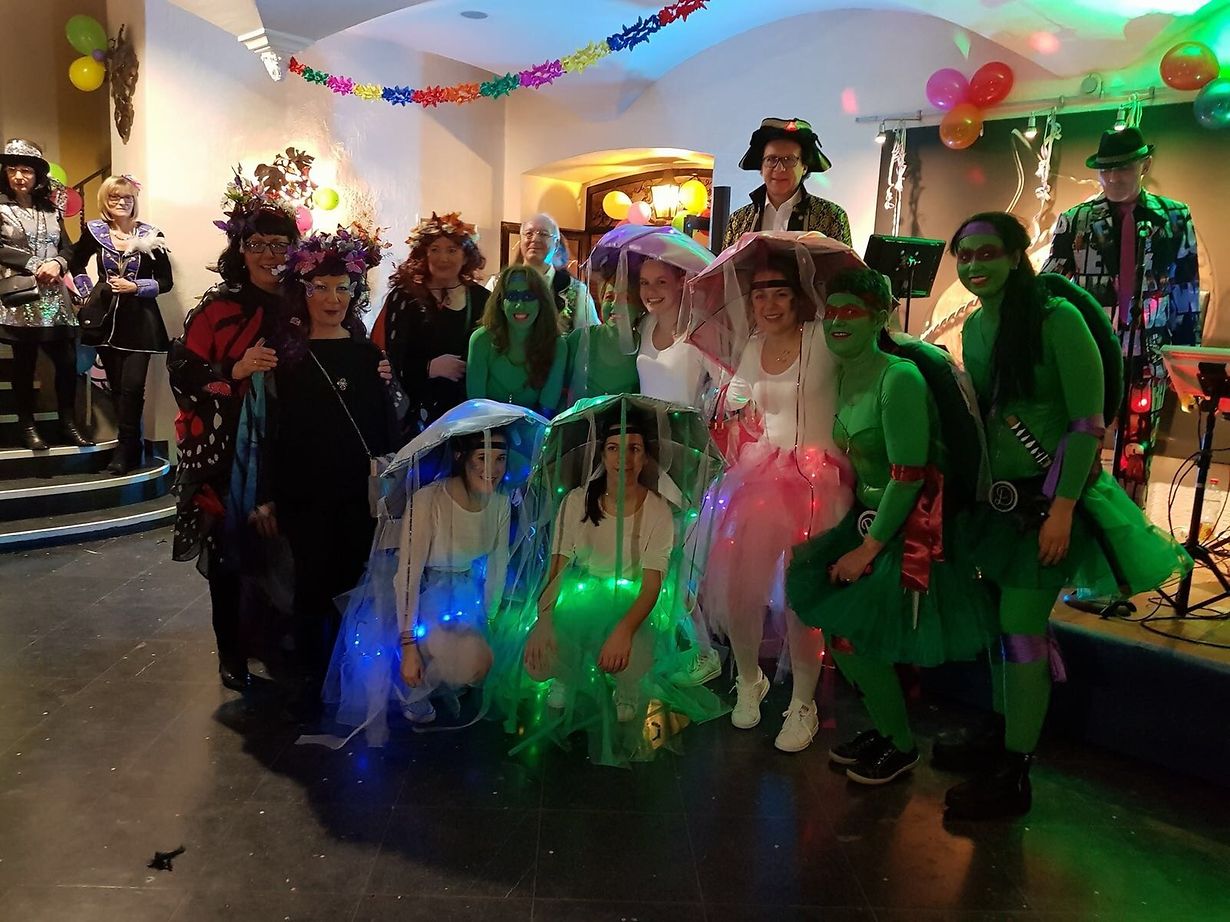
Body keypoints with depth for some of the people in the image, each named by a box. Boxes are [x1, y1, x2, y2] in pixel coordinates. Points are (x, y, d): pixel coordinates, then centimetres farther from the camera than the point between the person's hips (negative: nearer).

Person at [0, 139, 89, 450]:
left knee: (67, 359, 0)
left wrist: (56, 264, -9)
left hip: (54, 296, 4)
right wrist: (35, 266, -15)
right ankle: (27, 426, 10)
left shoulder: (51, 209, 14)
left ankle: (68, 424, 11)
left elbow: (67, 248, 12)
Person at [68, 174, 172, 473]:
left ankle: (126, 448, 4)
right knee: (116, 386, 6)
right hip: (107, 318, 3)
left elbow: (165, 281, 0)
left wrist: (136, 287, -13)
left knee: (132, 386, -9)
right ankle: (131, 445, 17)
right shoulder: (94, 232, 4)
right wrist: (89, 292, 5)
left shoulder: (150, 236, -2)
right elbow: (75, 265, 18)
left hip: (140, 320, -3)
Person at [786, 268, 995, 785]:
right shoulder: (845, 375, 3)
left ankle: (902, 747, 18)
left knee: (850, 631, -7)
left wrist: (869, 548, -17)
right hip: (870, 517, 8)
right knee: (828, 613, 6)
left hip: (915, 529, -8)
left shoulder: (899, 378, -22)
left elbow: (909, 476, -23)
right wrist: (858, 534, 5)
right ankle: (883, 726, 28)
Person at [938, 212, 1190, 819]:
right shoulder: (975, 326, 6)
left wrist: (1063, 507, -20)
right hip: (998, 491, 7)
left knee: (1022, 623, -6)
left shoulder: (1057, 318, -16)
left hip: (1049, 492, -7)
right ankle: (1000, 733, 30)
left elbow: (1089, 421, -17)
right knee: (998, 613, 13)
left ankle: (1014, 776, 7)